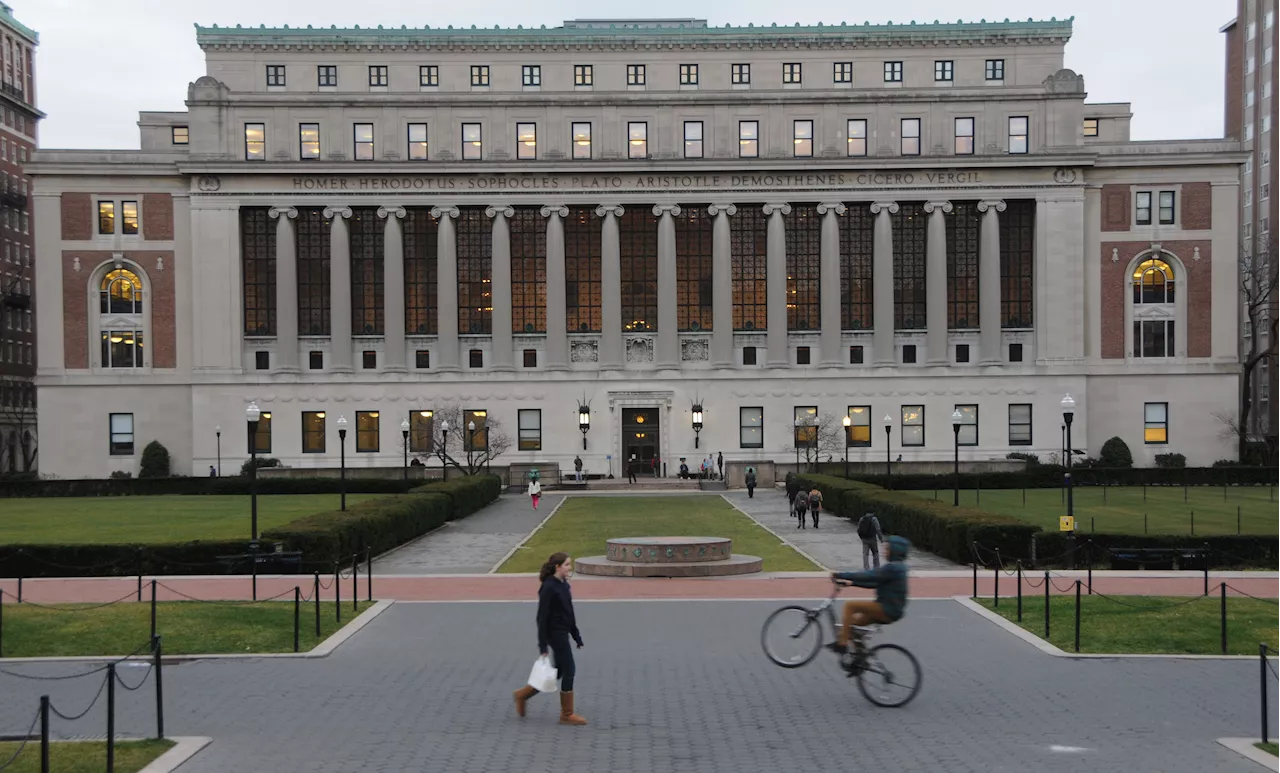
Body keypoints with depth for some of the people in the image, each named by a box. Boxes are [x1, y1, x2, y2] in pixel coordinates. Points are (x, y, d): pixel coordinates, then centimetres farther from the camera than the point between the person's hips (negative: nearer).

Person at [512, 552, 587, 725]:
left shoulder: (564, 585, 9)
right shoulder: (549, 587, -18)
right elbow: (542, 617, -18)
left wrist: (577, 636, 18)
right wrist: (542, 646, -17)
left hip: (563, 633, 9)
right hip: (555, 634, -9)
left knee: (557, 672, 15)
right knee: (569, 671, -1)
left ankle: (522, 695, 28)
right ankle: (567, 714, 11)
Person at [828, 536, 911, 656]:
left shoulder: (892, 568, -17)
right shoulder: (897, 567, 14)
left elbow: (868, 576, -23)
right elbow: (874, 582, 17)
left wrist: (841, 575, -19)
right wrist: (852, 582, 10)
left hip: (887, 610, -10)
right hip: (891, 610, 10)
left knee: (850, 605, -15)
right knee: (854, 621, 18)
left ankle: (842, 644, -18)